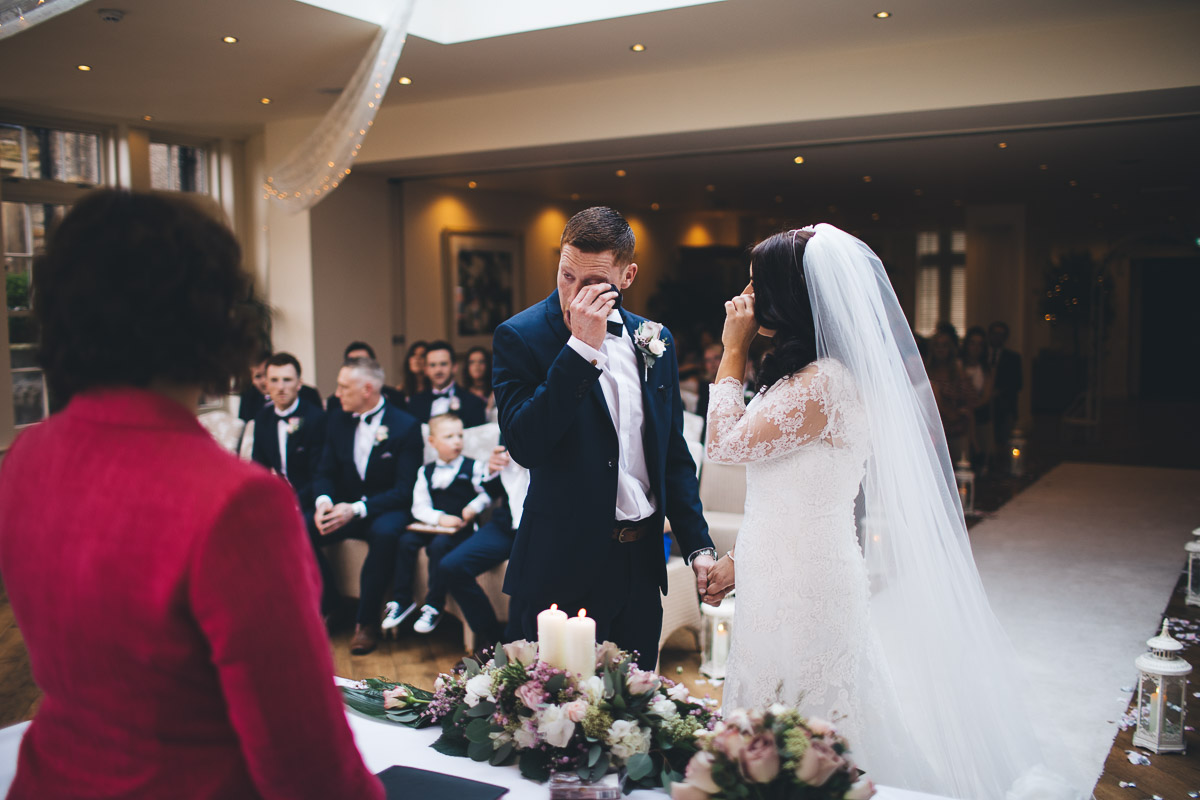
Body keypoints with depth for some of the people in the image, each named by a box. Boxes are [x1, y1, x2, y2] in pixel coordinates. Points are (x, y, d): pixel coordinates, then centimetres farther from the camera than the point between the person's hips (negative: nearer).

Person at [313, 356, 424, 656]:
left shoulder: (406, 426, -10)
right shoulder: (338, 421, 6)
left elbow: (404, 490, -15)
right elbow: (325, 472, 7)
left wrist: (357, 508, -27)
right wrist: (324, 501, -18)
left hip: (386, 510, -5)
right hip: (345, 507, 5)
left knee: (383, 532, -38)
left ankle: (366, 620, -21)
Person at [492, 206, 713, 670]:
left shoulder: (653, 340, 6)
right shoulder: (521, 337, -8)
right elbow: (525, 445, -22)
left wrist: (697, 545, 10)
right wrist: (581, 346, -23)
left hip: (642, 564, 5)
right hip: (562, 568, -4)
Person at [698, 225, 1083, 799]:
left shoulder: (821, 384, -21)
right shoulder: (815, 375, 10)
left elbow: (725, 444, -14)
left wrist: (733, 351, -7)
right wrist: (740, 559, 17)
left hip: (801, 586, -9)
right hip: (793, 575, 9)